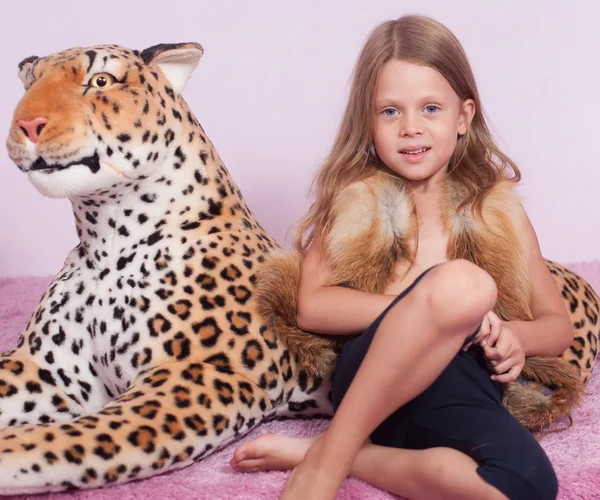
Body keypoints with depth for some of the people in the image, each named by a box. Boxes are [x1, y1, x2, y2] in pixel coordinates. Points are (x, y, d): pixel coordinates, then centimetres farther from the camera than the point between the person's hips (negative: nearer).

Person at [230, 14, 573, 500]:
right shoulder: (352, 193, 9)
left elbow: (559, 326, 16)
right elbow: (312, 307, -4)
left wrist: (512, 335, -8)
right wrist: (434, 303, -16)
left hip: (459, 391, 3)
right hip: (368, 378, -2)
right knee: (464, 282, -33)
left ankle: (335, 455, -12)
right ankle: (326, 457, -21)